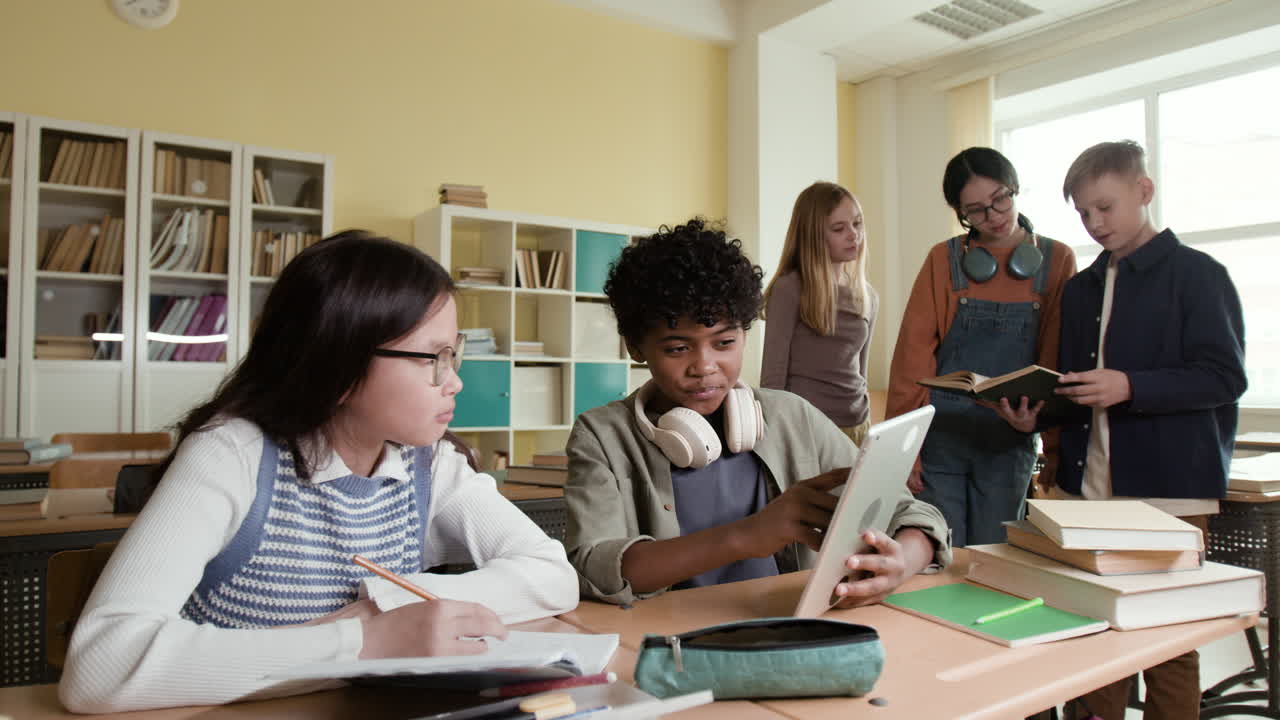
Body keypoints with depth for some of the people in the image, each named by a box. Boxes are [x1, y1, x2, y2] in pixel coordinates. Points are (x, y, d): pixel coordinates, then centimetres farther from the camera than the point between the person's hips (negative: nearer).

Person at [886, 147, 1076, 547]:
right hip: (939, 435, -1)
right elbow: (913, 352, -3)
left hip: (1009, 442, 1)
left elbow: (1059, 360, 3)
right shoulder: (944, 259, 1)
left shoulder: (1057, 262, 4)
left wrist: (1056, 446, 0)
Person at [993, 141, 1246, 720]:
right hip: (1086, 484, 5)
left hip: (1169, 488, -5)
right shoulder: (1079, 289, 14)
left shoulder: (1197, 275, -3)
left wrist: (1129, 387, -21)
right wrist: (1036, 416, 0)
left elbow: (1225, 377, -10)